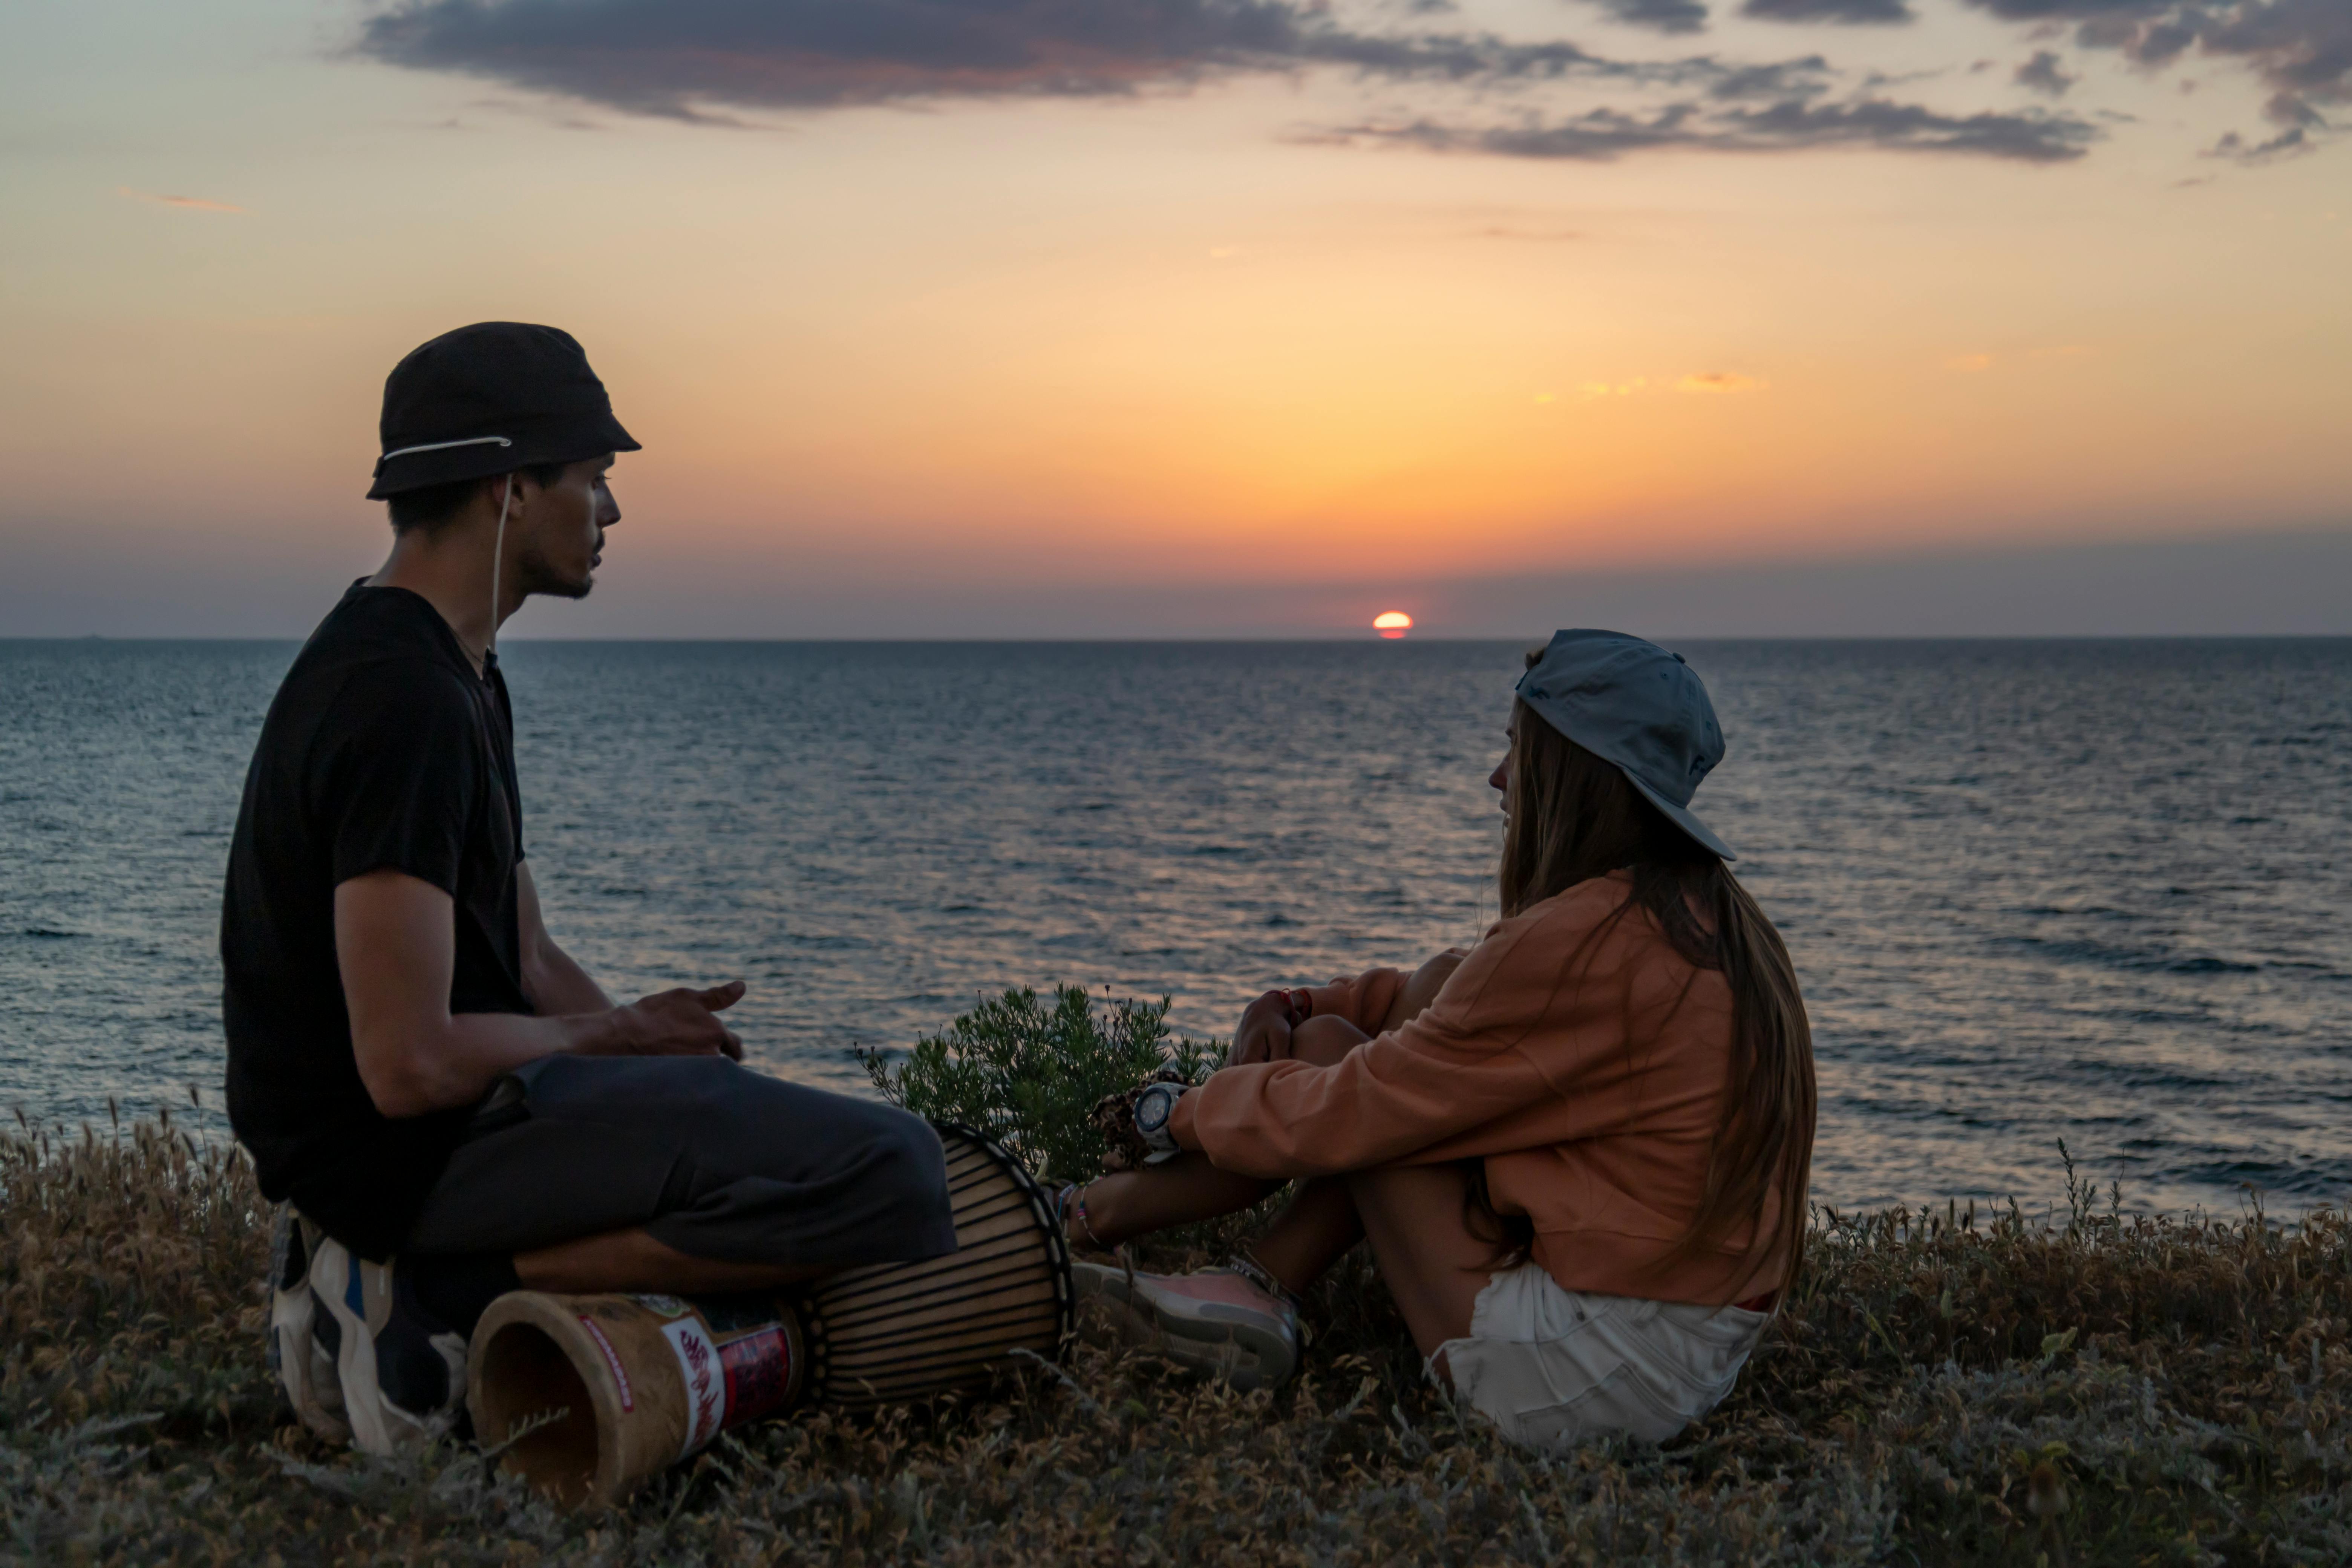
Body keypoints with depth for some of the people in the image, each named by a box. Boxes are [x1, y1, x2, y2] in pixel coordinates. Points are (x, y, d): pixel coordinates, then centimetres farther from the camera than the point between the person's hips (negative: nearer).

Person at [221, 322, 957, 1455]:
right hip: (402, 1144, -10)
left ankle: (427, 1277, 10)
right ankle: (440, 1297, -11)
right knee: (895, 1179, -21)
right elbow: (409, 1065, -24)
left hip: (452, 1108, 10)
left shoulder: (455, 674, 14)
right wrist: (614, 1037, -7)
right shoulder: (403, 701, -20)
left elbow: (528, 962, 17)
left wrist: (645, 1038, 0)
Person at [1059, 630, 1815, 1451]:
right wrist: (1289, 1006, 11)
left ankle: (1117, 1210, 17)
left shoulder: (1580, 943, -21)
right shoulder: (1706, 915, 9)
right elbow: (1464, 1003, 21)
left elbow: (1353, 1112, -13)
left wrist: (1183, 1113, 4)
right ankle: (1258, 1291, 8)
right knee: (1437, 985, 10)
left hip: (1588, 1377, -9)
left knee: (1329, 1047, 0)